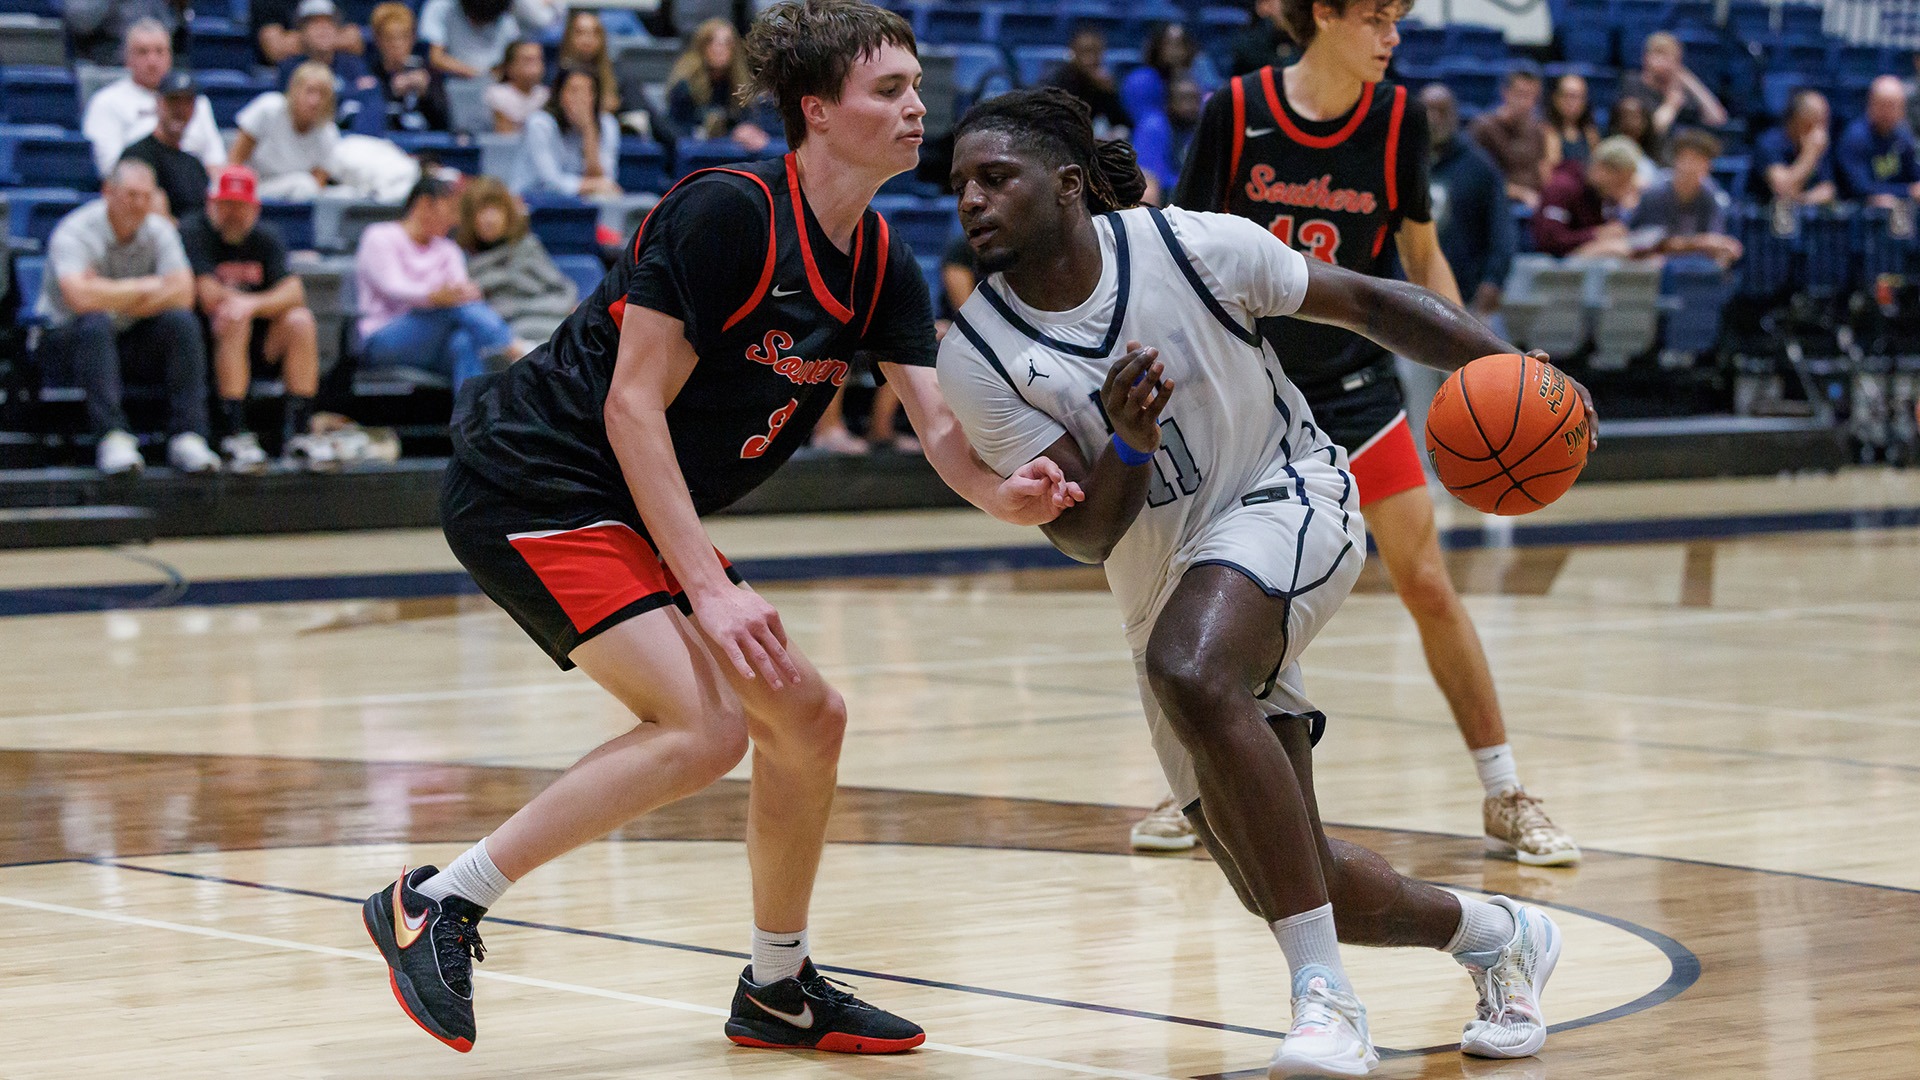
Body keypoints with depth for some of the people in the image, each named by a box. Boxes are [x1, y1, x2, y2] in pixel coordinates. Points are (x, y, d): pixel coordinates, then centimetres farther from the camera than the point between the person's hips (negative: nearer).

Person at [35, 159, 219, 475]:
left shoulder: (160, 231, 0)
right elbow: (81, 298, -34)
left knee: (182, 322, -20)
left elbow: (182, 293, -14)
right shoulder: (74, 233, -16)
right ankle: (113, 439, -42)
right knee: (94, 324, -37)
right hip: (66, 338, -5)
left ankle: (188, 435, -25)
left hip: (131, 338, 5)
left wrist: (109, 296, -22)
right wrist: (144, 287, -19)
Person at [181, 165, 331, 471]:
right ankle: (234, 436, -37)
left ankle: (297, 434, -22)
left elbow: (294, 294, -9)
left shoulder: (265, 238, 7)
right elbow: (210, 297, -19)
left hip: (260, 342, 5)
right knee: (233, 320, -34)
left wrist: (254, 303, -29)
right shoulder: (194, 233, -7)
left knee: (300, 322, -20)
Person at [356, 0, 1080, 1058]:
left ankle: (779, 988, 25)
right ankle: (436, 902, -14)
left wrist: (1004, 491, -25)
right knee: (705, 726, -22)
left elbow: (941, 425, -1)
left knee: (807, 717, 9)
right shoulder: (726, 211, -20)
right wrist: (710, 589, -25)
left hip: (632, 513, 9)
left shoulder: (881, 265, 6)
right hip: (531, 484, -9)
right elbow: (633, 405, -21)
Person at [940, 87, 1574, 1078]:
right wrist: (1129, 445, -35)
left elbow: (1367, 303, -5)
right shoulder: (976, 359, -12)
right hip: (1166, 593, 5)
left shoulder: (1191, 248, -16)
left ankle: (1325, 996, -34)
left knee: (1190, 672, -37)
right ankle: (1493, 936, 35)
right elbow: (1084, 537, -14)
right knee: (1288, 888, 4)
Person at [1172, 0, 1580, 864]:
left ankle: (1506, 799, 1)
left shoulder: (1398, 120, -5)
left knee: (1427, 584, -6)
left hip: (1355, 384, 1)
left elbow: (1422, 257, 5)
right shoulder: (1237, 111, -11)